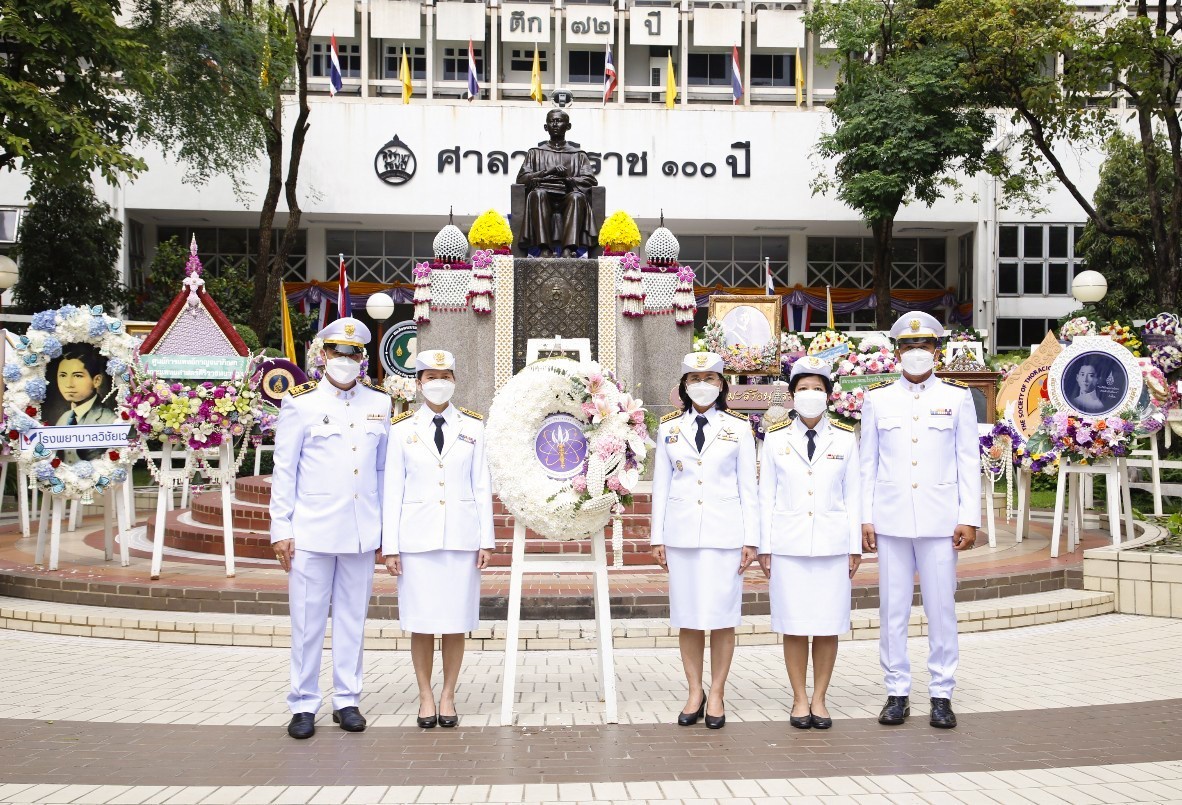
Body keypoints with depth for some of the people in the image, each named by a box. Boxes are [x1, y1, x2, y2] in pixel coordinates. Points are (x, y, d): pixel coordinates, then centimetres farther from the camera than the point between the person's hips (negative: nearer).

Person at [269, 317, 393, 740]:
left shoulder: (379, 403, 9)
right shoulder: (301, 403, 0)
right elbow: (284, 470, 0)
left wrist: (387, 525, 10)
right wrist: (280, 528, -5)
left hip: (362, 532, 3)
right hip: (312, 530, -3)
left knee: (352, 617, 9)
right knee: (308, 619, 3)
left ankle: (347, 700, 19)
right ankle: (303, 705, 12)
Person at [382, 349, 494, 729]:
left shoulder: (473, 427, 6)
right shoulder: (402, 428, 3)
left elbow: (482, 486, 6)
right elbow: (393, 489, 3)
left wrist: (486, 540, 1)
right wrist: (390, 546, -2)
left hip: (462, 536, 1)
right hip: (417, 536, 0)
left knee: (456, 622, 3)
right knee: (421, 622, 3)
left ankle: (448, 696, 16)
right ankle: (425, 696, 16)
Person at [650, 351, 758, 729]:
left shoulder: (738, 427, 4)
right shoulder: (669, 428, 8)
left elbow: (748, 486, 4)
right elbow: (661, 485, 9)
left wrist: (751, 539, -1)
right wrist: (658, 537, 5)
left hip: (725, 532, -1)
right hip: (682, 532, 2)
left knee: (722, 616, 0)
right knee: (687, 616, 4)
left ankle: (717, 695, 10)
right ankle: (694, 693, 15)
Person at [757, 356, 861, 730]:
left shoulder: (845, 439, 5)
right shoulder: (775, 438, 5)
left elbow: (853, 496, 6)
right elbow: (766, 496, 6)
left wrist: (855, 546, 3)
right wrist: (765, 546, 2)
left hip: (832, 544, 0)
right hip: (788, 543, 0)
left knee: (828, 625, 2)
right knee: (793, 625, 2)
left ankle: (819, 698, 14)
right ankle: (799, 699, 13)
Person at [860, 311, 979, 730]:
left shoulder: (957, 397, 5)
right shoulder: (877, 398, 7)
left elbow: (969, 462, 4)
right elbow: (868, 463, 8)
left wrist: (969, 518, -2)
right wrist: (865, 518, 3)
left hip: (940, 520, -1)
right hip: (890, 519, 1)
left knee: (942, 608, 2)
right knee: (892, 609, 4)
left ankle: (941, 695, 12)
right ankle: (897, 692, 14)